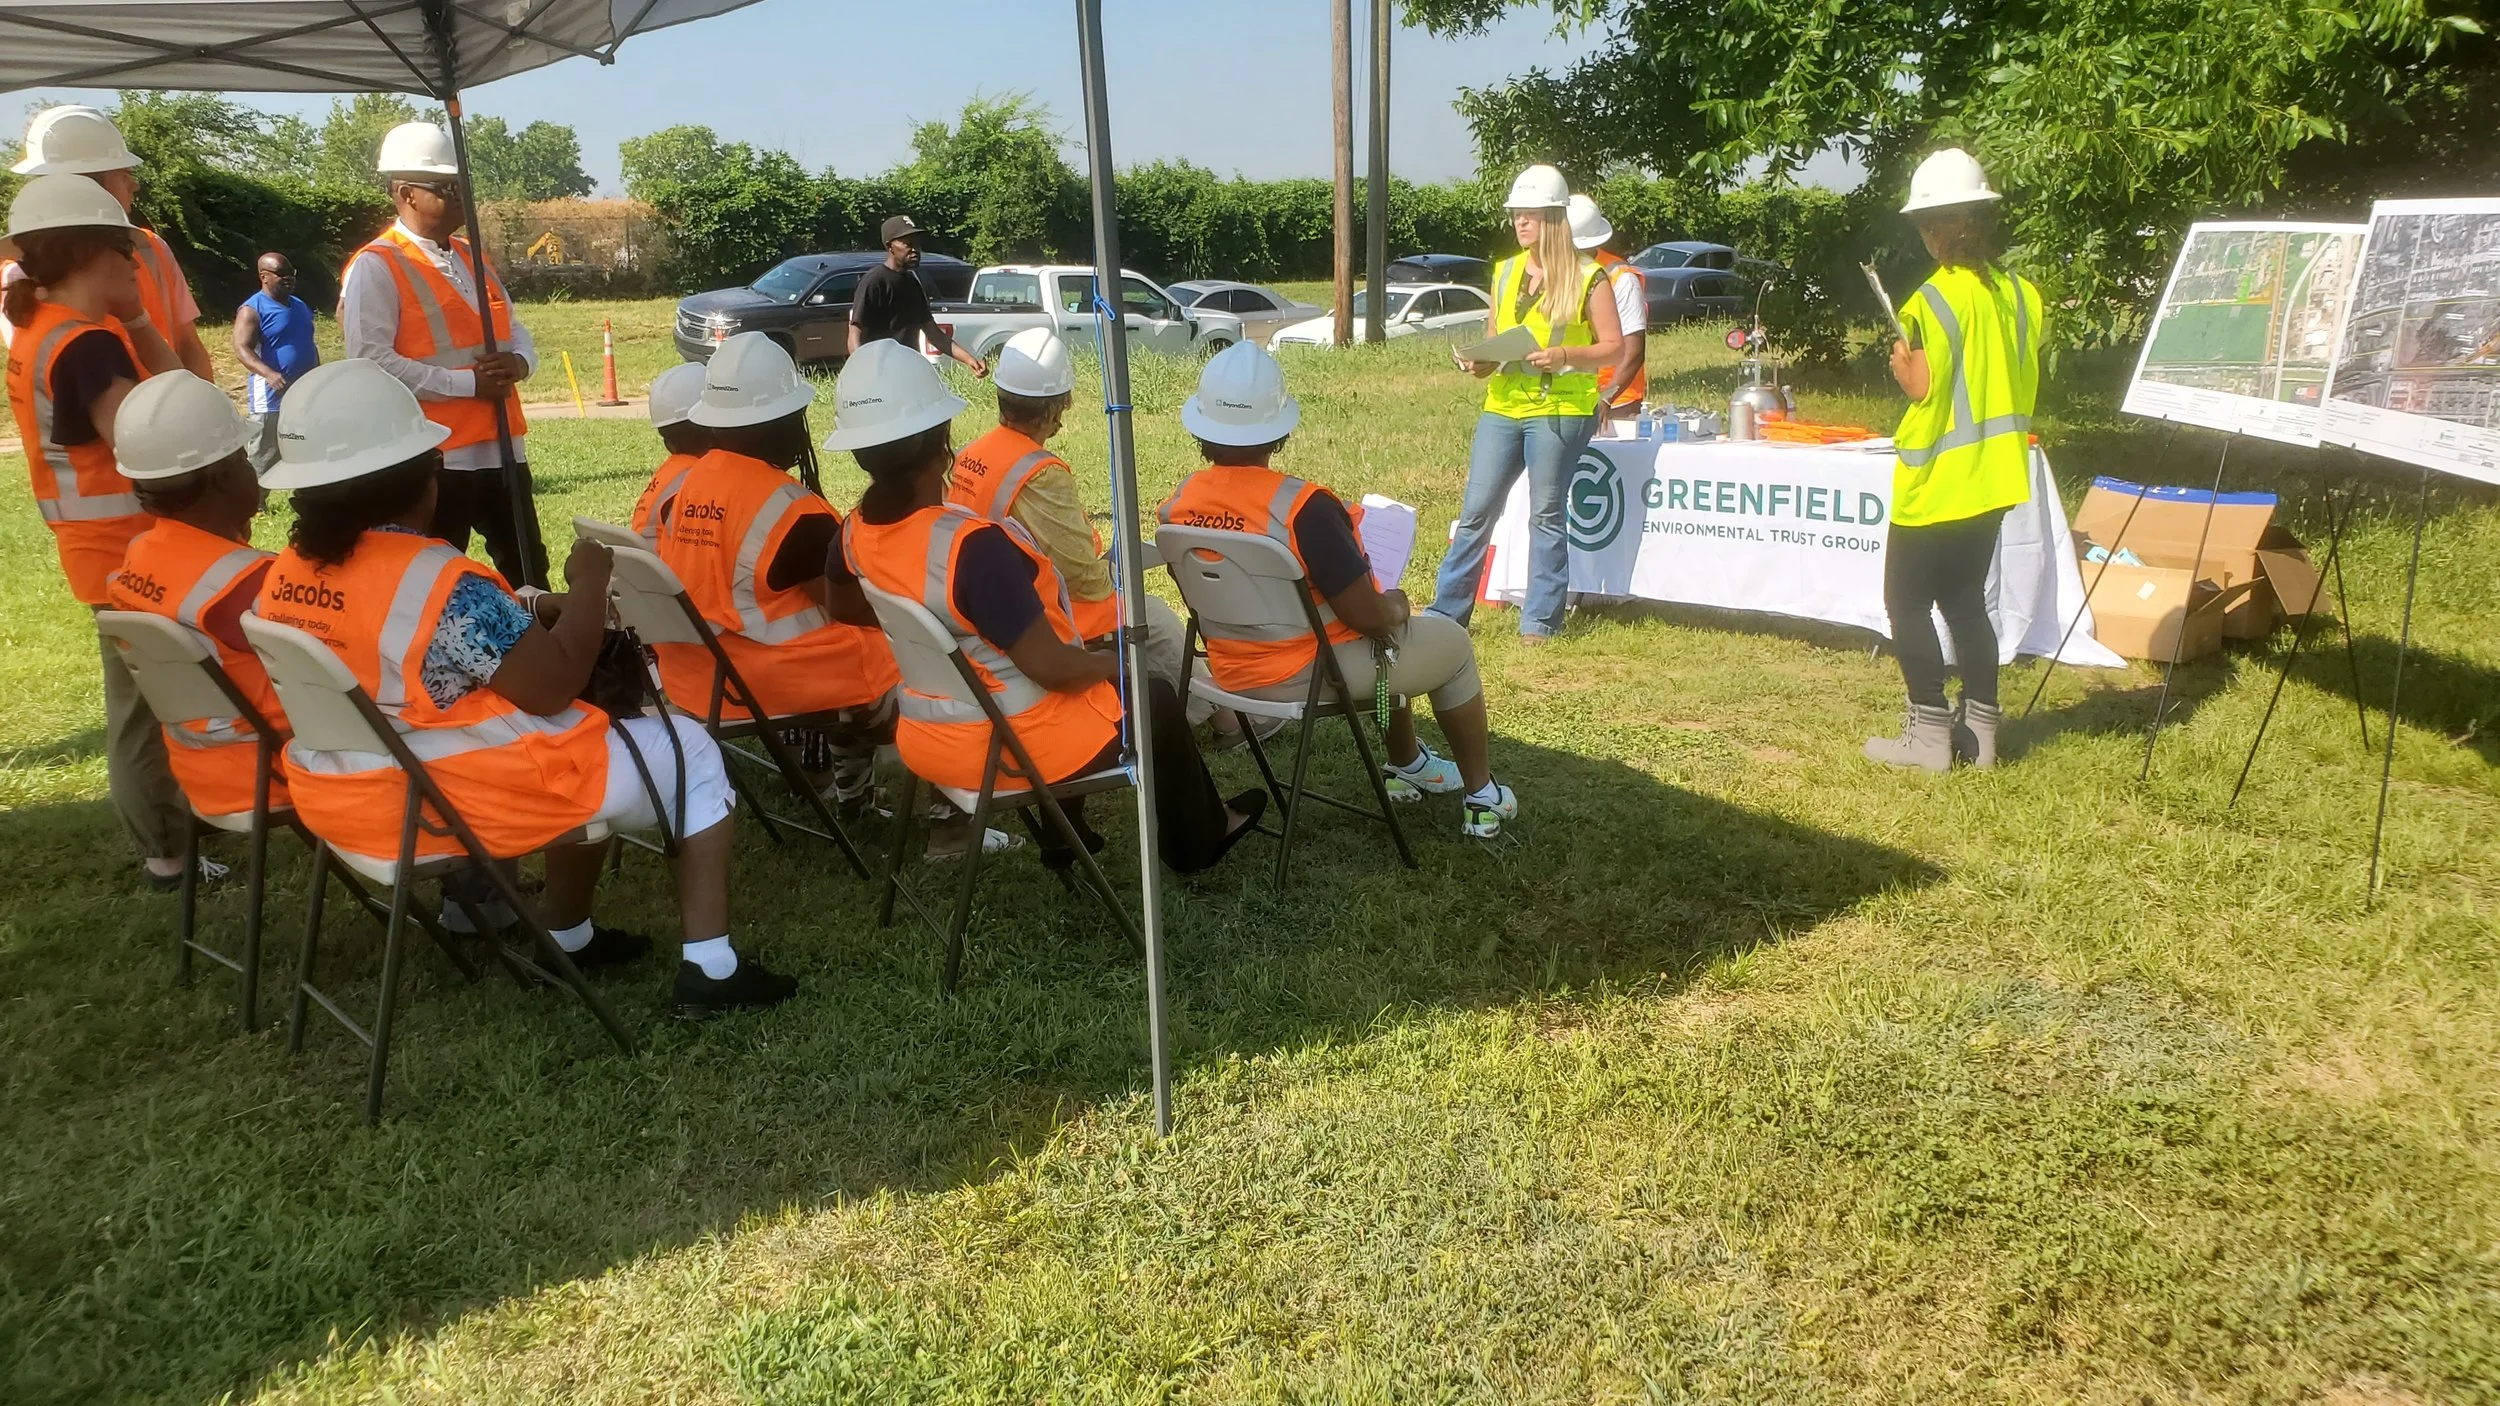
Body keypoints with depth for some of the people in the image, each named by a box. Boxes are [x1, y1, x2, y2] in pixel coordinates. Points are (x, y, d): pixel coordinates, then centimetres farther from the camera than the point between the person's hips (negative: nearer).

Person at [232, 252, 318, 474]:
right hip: (272, 398, -7)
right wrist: (269, 374, -36)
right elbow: (242, 349, -20)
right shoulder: (252, 309, -10)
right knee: (263, 461, -4)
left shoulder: (299, 305, 14)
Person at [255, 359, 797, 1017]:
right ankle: (709, 966, 2)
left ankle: (568, 936, 35)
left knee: (592, 748, 30)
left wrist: (533, 614, 10)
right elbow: (553, 686, -22)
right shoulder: (437, 580, -25)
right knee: (688, 750, 6)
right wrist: (588, 586, -8)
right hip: (462, 803, -9)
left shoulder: (285, 576, 2)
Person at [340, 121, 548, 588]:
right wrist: (467, 383, -18)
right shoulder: (375, 268, -8)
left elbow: (516, 332, 20)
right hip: (435, 457, -7)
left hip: (502, 447, 7)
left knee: (529, 576, 13)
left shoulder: (470, 257, 16)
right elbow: (371, 363, -17)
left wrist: (518, 362, -5)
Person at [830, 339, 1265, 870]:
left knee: (1082, 687, 34)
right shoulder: (973, 546, -33)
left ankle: (1063, 833, 44)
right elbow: (1049, 665, -28)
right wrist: (1111, 663, -8)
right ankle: (1199, 839, 38)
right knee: (1155, 698, 18)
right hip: (1012, 746, -7)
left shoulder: (857, 534, -8)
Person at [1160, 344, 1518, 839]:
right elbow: (1367, 616, -24)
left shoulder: (1175, 507, -8)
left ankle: (1407, 764, 47)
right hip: (1312, 677, -7)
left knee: (1391, 629, 33)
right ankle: (1483, 798, 27)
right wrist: (1394, 605, 1)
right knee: (1452, 641, 17)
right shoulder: (1304, 507, -28)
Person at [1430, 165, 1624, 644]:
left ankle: (1541, 621, 9)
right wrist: (1481, 362, 0)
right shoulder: (1505, 272, 14)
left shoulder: (1586, 277, -2)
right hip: (1503, 407, 5)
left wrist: (1564, 355, -18)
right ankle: (1445, 612, 10)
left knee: (1546, 515, 0)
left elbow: (1614, 347, -2)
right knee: (1475, 511, 3)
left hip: (1560, 409, -5)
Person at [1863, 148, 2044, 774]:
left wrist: (1901, 364, 0)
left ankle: (1929, 735, 4)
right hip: (1993, 479, 7)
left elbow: (1923, 389, -18)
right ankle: (1980, 729, 19)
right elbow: (2025, 389, 11)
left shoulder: (1933, 300, -16)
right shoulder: (2021, 294, 6)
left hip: (1937, 483, -7)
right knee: (1966, 598, 16)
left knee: (1907, 603, 3)